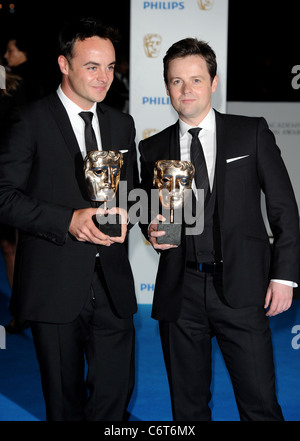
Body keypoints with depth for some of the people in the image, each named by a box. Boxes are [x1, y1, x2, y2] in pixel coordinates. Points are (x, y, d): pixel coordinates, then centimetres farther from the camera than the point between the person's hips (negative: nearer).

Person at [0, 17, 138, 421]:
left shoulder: (122, 124, 12)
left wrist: (123, 217, -5)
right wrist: (69, 221, -22)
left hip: (112, 283, 4)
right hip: (55, 285, -4)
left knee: (116, 391, 8)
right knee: (65, 399, 11)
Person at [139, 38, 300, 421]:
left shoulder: (252, 133, 4)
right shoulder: (153, 149, 10)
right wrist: (152, 229, -5)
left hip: (241, 287, -2)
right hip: (179, 291, 2)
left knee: (260, 402, 0)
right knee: (188, 405, 12)